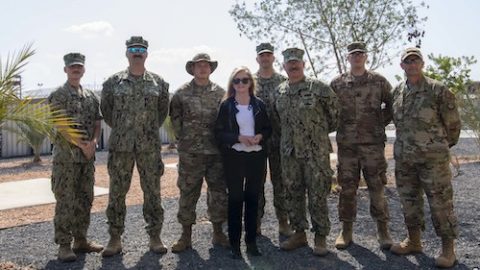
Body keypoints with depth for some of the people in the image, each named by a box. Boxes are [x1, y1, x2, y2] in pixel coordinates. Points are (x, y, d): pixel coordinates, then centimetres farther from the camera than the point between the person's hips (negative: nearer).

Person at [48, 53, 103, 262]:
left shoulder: (91, 96, 13)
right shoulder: (58, 96, -3)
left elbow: (97, 123, 10)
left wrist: (93, 141, -8)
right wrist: (82, 144, -15)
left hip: (88, 156, 6)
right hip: (66, 156, -5)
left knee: (85, 199, 10)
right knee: (65, 201, -2)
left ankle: (81, 240, 22)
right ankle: (64, 245, 6)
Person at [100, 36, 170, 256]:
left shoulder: (159, 82, 5)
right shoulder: (113, 82, 3)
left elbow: (163, 110, 14)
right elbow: (105, 109, 12)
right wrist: (119, 129, 12)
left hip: (150, 146, 0)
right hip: (120, 145, 0)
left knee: (152, 191, 5)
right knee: (117, 192, 5)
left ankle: (155, 237, 17)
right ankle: (115, 239, 17)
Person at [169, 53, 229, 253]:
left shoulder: (220, 93, 7)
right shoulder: (182, 93, 2)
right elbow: (175, 118, 6)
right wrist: (183, 139, 4)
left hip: (217, 151, 2)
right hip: (190, 153, -2)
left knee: (219, 192, 7)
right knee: (188, 193, 3)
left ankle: (218, 233, 22)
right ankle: (186, 235, 15)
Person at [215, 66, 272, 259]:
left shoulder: (259, 104, 6)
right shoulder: (226, 105, 0)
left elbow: (268, 128, 11)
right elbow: (219, 132, -3)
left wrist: (260, 136, -11)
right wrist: (239, 138, -17)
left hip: (257, 156, 2)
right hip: (234, 156, -2)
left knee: (253, 198, 9)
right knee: (235, 198, 2)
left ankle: (251, 241, 20)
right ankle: (234, 243, 12)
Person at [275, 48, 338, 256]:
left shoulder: (319, 88, -6)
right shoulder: (279, 91, 8)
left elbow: (334, 114, 2)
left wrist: (321, 131, 9)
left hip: (316, 151, -5)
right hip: (289, 151, 5)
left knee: (318, 195, 1)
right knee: (293, 194, 11)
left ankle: (320, 237, 14)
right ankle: (299, 233, 24)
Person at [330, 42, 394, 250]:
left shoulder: (379, 81, 5)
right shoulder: (337, 83, 7)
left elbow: (392, 105, 11)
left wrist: (380, 122, 3)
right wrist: (338, 125, 4)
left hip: (373, 142, -1)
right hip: (346, 143, 1)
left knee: (377, 187, 2)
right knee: (347, 188, 6)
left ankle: (382, 229, 15)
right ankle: (346, 229, 17)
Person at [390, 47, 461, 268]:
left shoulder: (438, 90, -8)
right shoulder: (397, 92, 8)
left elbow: (452, 122, 0)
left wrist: (445, 144, 12)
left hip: (433, 158, -5)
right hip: (404, 158, 5)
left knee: (441, 203, 2)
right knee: (409, 201, 14)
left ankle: (448, 249, 14)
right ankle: (413, 241, 29)